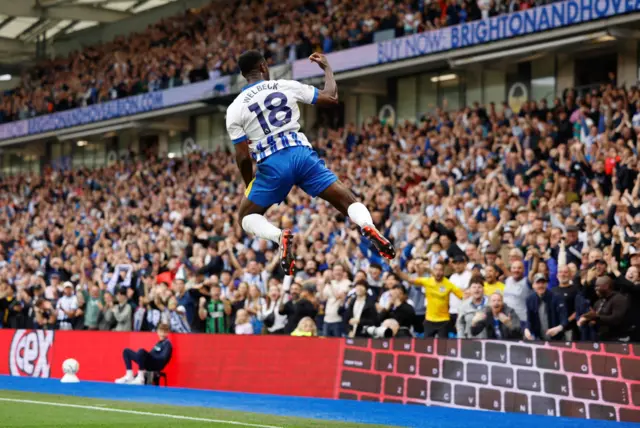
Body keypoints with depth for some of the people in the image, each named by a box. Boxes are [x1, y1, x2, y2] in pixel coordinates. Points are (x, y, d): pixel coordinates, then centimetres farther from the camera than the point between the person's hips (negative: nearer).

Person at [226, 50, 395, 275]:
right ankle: (369, 228, -25)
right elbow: (331, 98, 16)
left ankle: (280, 236, -15)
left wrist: (249, 186, 20)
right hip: (302, 153, 1)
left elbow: (243, 157, 3)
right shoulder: (288, 86, 9)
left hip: (272, 164, -1)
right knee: (347, 199, 8)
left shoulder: (235, 109, 5)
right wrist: (326, 67, 33)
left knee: (247, 215, 17)